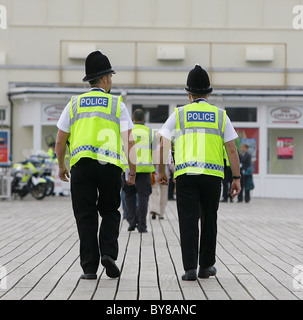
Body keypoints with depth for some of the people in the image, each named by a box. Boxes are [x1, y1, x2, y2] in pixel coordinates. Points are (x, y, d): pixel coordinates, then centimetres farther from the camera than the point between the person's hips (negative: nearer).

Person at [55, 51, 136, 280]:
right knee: (110, 212, 15)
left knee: (85, 216, 6)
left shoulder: (75, 104, 10)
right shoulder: (117, 104, 5)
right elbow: (129, 142, -2)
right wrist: (133, 170, 6)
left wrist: (61, 166, 22)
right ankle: (108, 252, -5)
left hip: (81, 165, 1)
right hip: (110, 165, -1)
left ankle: (89, 267, 3)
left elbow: (60, 141, 9)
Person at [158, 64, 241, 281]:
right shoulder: (220, 115, 9)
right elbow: (232, 149, 4)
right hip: (213, 174, 1)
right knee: (209, 220, 15)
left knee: (188, 221, -1)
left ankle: (190, 268, -8)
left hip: (186, 174, -1)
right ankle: (206, 265, 21)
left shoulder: (179, 114, 7)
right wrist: (237, 178, 7)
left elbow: (163, 144, 2)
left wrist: (161, 171, 13)